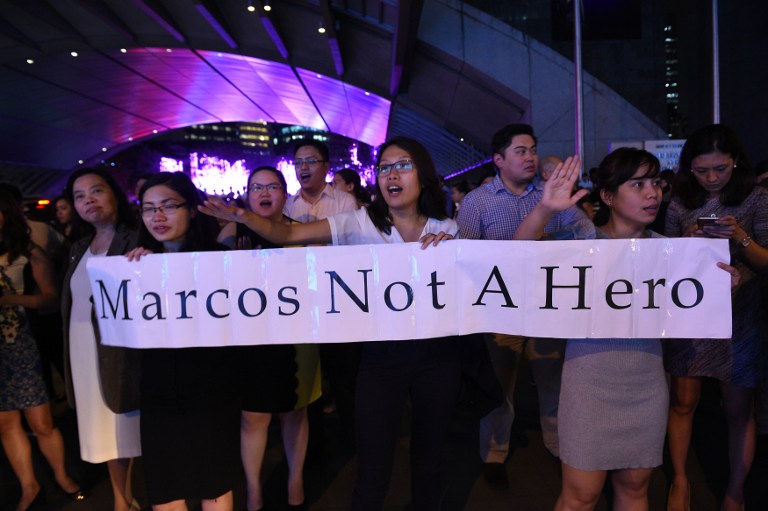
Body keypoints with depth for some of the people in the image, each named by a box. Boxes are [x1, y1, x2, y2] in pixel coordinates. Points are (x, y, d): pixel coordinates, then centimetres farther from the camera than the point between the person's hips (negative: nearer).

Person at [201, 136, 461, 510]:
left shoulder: (446, 229, 4)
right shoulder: (360, 222, -2)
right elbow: (289, 234, -10)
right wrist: (244, 217, -27)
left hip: (438, 355, 2)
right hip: (381, 355, -2)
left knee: (428, 454, 19)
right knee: (372, 470, 2)